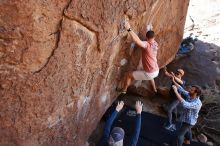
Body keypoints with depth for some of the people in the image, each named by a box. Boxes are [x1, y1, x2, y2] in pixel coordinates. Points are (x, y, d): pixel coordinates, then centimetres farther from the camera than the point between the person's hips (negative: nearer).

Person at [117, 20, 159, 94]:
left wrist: (129, 29, -45)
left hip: (150, 73, -8)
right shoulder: (155, 44, 1)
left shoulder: (147, 45, -24)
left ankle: (124, 89, 26)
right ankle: (154, 89, 68)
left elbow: (137, 41, -43)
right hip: (156, 71, 8)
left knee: (129, 75, 5)